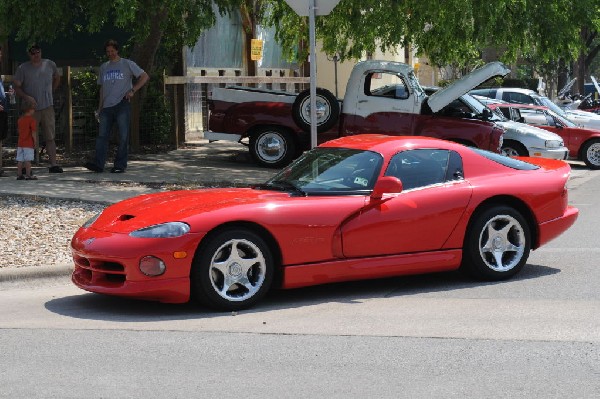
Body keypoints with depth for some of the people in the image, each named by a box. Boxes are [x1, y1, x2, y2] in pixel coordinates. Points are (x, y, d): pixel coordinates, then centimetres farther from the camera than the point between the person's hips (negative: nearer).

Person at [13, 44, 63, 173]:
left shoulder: (50, 65, 7)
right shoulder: (23, 68, -2)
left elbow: (57, 78, 26)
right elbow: (17, 87, -2)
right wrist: (26, 97, -19)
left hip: (47, 107, 2)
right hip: (31, 109, -2)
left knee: (50, 137, 1)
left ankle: (53, 164, 1)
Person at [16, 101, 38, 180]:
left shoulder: (20, 120, 11)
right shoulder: (32, 120, -11)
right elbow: (33, 132, -15)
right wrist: (35, 142, -8)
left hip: (20, 143, 7)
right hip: (29, 144, -7)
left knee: (20, 160, 8)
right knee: (28, 160, -6)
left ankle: (19, 175, 11)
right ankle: (28, 175, -7)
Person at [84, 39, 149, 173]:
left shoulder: (127, 64, 5)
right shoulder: (104, 67, 20)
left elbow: (144, 76, 3)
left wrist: (132, 90, -6)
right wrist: (100, 106, 15)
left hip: (122, 105, -4)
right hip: (107, 107, 4)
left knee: (123, 136, -5)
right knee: (102, 135, -6)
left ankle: (120, 165, -2)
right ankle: (98, 164, -13)